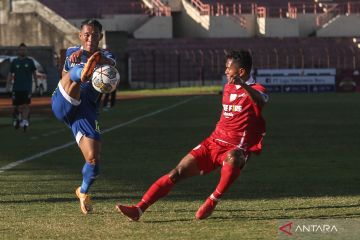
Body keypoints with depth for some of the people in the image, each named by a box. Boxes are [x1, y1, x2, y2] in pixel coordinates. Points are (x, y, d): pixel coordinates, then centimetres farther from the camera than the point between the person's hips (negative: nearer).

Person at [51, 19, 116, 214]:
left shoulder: (105, 55, 7)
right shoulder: (72, 53, 15)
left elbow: (110, 63, -17)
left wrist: (99, 58, -40)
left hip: (86, 110, 0)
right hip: (62, 105, 0)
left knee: (93, 158, -7)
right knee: (75, 73, -28)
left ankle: (83, 192, 21)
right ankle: (85, 72, -67)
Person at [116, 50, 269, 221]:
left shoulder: (254, 90, -8)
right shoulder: (228, 88, 16)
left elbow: (261, 101, -34)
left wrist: (243, 85, -51)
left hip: (237, 148, -6)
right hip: (214, 142, 6)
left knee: (232, 160, -43)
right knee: (177, 172, -7)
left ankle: (212, 202, -24)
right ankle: (139, 209, -9)